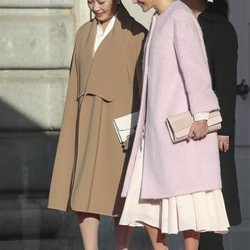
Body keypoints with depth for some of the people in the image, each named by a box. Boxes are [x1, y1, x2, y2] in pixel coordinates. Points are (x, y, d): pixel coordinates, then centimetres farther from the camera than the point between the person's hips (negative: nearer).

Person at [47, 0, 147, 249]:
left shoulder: (135, 34, -3)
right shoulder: (84, 33, 14)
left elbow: (144, 84, -5)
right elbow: (77, 84, 16)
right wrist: (73, 129, 12)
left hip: (119, 123, -5)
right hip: (87, 122, 5)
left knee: (118, 194, -2)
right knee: (82, 193, -3)